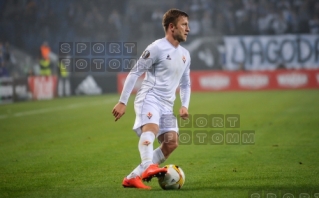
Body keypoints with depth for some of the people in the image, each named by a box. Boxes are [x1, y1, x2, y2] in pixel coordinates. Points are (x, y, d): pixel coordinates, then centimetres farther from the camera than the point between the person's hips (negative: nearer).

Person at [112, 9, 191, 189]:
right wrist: (122, 102, -12)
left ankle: (133, 178, -4)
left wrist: (185, 105, 8)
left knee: (171, 143, -6)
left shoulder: (185, 55, 18)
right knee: (151, 127, -34)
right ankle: (148, 167, -58)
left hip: (167, 105, 8)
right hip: (149, 98, -8)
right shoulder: (157, 48, -5)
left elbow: (185, 84, 27)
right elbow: (134, 73, -6)